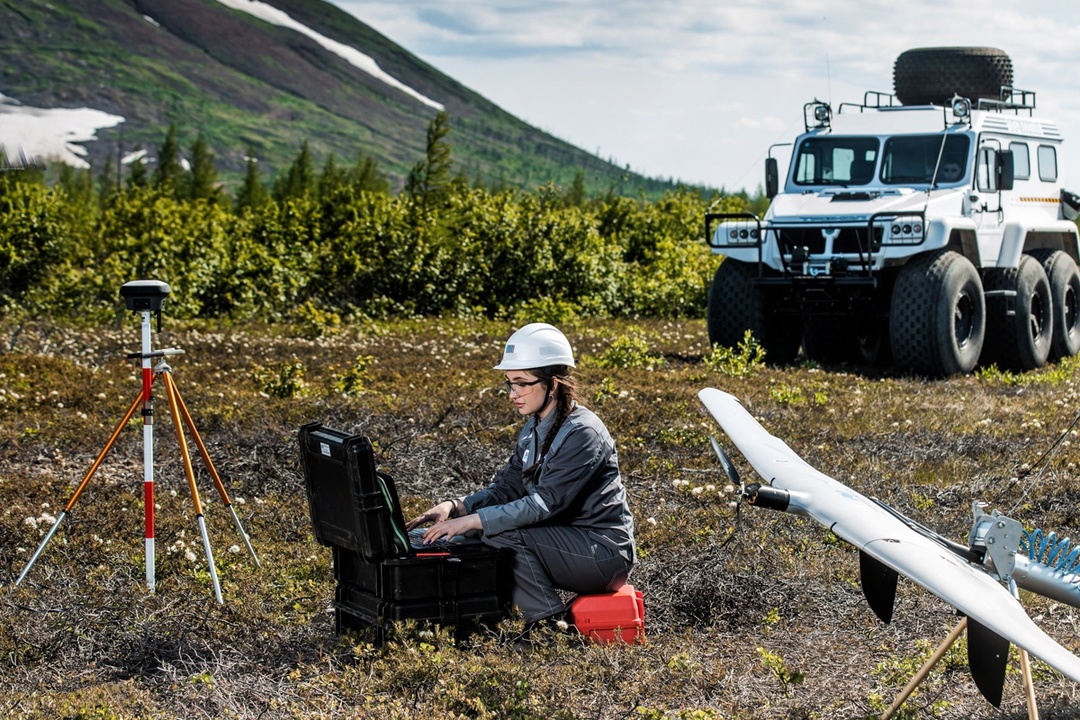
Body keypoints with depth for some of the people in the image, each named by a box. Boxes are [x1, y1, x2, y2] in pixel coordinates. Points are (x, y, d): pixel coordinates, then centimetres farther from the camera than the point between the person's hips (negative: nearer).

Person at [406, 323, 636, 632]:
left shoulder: (581, 433, -20)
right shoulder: (534, 430, 8)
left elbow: (545, 503, -27)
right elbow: (506, 488, 7)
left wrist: (472, 521, -29)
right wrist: (455, 507, -12)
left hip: (603, 552, -9)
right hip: (570, 541, 9)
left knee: (502, 532, -23)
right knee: (483, 529, -4)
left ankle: (551, 625, -12)